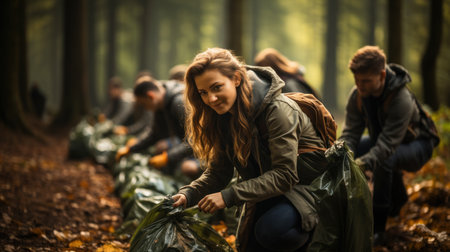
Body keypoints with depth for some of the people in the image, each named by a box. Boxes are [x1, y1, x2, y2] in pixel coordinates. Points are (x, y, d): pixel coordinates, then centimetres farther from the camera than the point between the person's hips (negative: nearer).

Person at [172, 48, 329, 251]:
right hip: (269, 189, 7)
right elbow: (217, 173, -3)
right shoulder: (222, 116, -4)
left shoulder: (277, 109, -27)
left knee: (269, 230, -30)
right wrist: (188, 195, -23)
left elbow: (284, 175, -30)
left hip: (307, 184, -7)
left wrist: (229, 196, -36)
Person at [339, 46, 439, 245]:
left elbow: (387, 145, -40)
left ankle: (377, 228, -28)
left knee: (384, 160, -37)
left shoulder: (402, 100, -35)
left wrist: (361, 165, -55)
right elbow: (350, 133, -18)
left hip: (417, 146, -7)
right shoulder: (357, 95, -15)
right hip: (382, 139, 7)